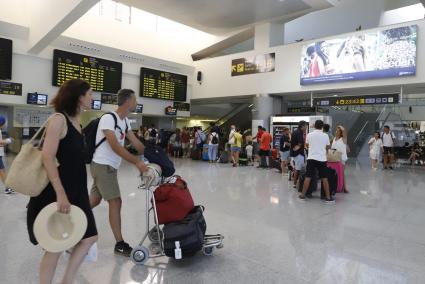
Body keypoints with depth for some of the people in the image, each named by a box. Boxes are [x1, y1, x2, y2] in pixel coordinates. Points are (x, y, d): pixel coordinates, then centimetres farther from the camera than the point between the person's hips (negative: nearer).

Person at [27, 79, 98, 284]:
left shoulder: (77, 123, 11)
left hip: (76, 192, 8)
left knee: (89, 237, 10)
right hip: (57, 192, -8)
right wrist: (61, 194, -26)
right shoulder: (59, 120, -15)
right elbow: (48, 158, -22)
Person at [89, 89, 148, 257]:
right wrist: (136, 162, -30)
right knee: (115, 202, -6)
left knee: (94, 201, 16)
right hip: (103, 166, -9)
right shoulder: (108, 118, -18)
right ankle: (120, 244, 4)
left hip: (109, 167, 9)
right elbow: (115, 146, -26)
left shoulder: (125, 121, 9)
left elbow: (136, 142, 9)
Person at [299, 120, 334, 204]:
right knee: (324, 178, 6)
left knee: (308, 177, 4)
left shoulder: (309, 135, -1)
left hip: (311, 158, 0)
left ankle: (303, 195, 9)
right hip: (321, 159, 0)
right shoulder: (325, 136, -2)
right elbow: (327, 147, 10)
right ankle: (328, 197, 11)